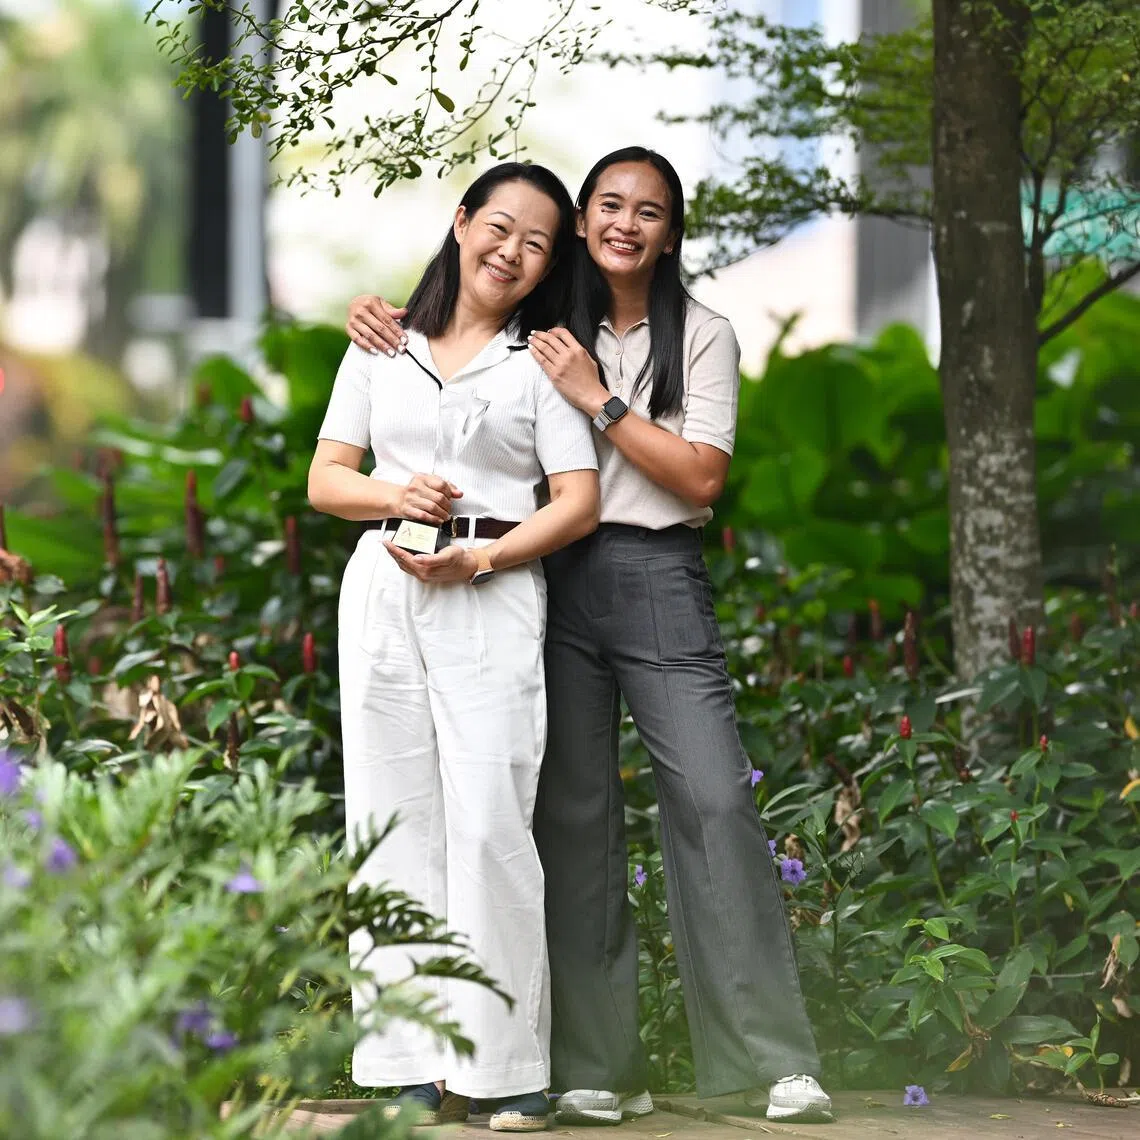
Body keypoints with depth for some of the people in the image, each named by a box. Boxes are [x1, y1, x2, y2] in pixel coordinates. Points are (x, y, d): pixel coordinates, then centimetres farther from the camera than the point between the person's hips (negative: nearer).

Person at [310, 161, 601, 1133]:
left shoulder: (542, 361, 8)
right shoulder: (382, 347, 16)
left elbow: (578, 503, 2)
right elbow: (325, 477, 16)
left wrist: (476, 558, -11)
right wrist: (392, 494, -5)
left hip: (493, 598, -3)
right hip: (382, 591, 3)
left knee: (488, 823, -12)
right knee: (394, 824, -1)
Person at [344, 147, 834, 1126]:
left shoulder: (702, 338, 4)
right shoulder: (548, 332, 12)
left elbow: (702, 476, -6)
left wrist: (599, 400, -11)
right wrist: (375, 316, 4)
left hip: (659, 581, -3)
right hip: (558, 581, 3)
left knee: (713, 800, -11)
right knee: (574, 814, 2)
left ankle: (776, 1063, -9)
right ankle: (598, 1070, 6)